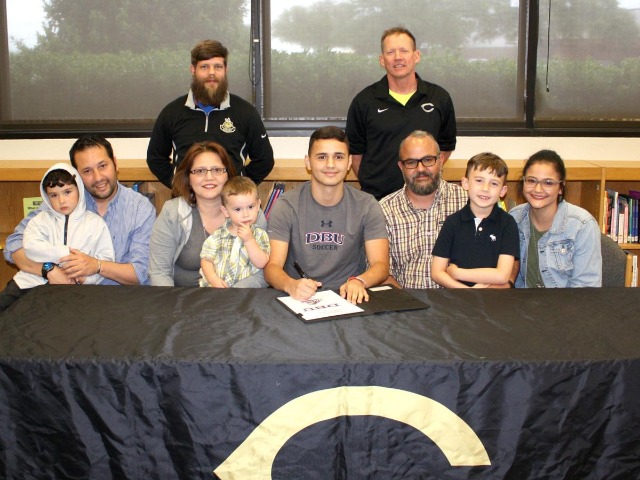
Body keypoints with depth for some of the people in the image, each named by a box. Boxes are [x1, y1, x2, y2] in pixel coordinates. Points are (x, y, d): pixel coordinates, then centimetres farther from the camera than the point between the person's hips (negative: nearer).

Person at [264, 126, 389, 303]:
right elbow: (272, 266, -8)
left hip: (349, 298, 1)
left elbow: (381, 265, -5)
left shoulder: (367, 206, 2)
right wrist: (291, 285, -32)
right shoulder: (286, 206, -1)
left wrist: (359, 282, -28)